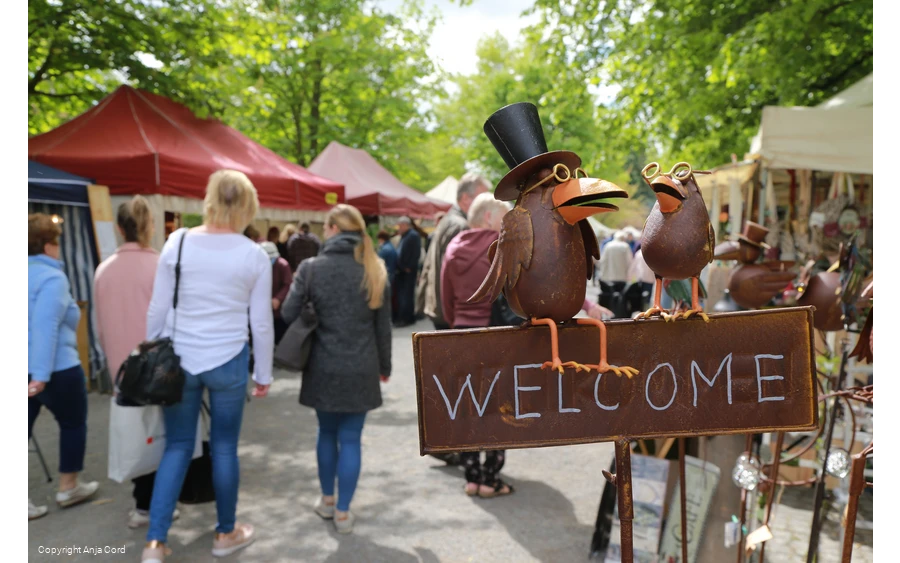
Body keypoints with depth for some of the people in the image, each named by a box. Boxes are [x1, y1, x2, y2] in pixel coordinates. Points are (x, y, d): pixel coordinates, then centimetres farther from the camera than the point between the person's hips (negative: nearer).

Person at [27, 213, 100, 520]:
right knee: (73, 423, 13)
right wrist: (41, 375, -28)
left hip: (32, 369, 7)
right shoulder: (51, 277, -16)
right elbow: (45, 326, -25)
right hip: (54, 370, -7)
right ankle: (68, 488, 25)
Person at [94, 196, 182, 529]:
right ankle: (147, 505, 15)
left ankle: (144, 496, 28)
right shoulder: (160, 266, -16)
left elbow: (100, 326, 7)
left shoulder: (103, 270, 0)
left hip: (122, 367, 5)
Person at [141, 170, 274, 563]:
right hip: (228, 361, -1)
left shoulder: (177, 242, -3)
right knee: (224, 447, 12)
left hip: (179, 360, 2)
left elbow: (158, 308, 1)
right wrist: (264, 373, 8)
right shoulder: (255, 255, -6)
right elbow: (261, 322, -3)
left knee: (177, 447, 13)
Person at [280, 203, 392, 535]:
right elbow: (383, 326, 4)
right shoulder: (375, 272, 0)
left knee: (327, 432, 18)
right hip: (361, 370, 0)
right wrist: (384, 366, 15)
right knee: (351, 439, 7)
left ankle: (327, 501, 32)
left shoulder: (311, 268, -6)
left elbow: (288, 314, -4)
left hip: (322, 367, 0)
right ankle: (342, 512, 15)